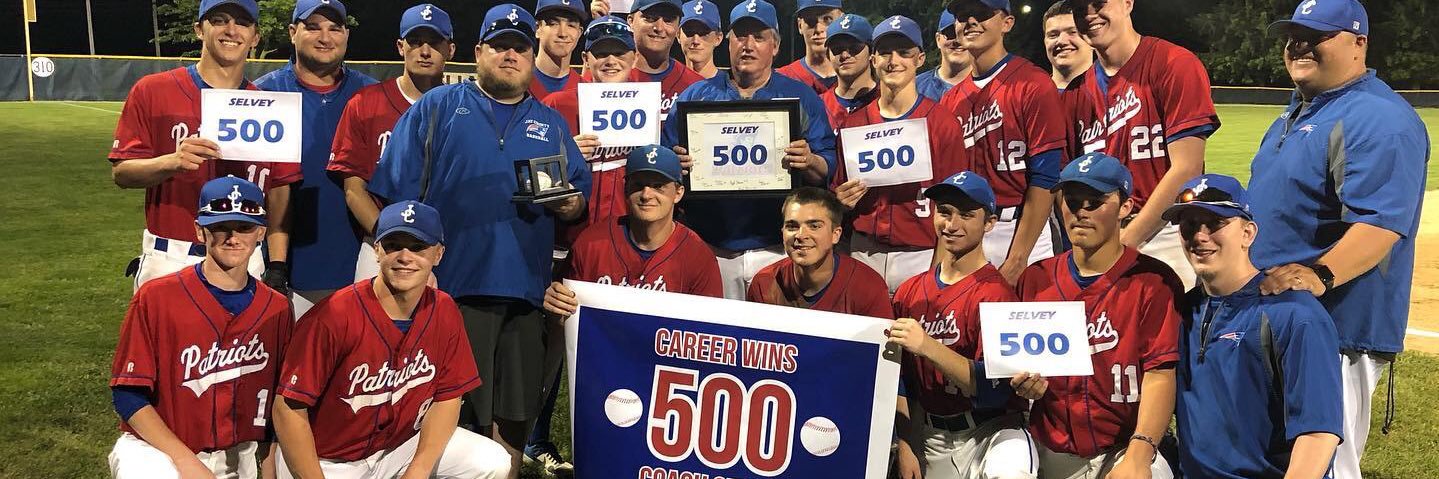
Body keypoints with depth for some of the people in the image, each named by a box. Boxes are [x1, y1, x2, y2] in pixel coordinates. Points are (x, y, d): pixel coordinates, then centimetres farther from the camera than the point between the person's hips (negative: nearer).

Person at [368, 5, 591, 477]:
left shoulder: (551, 125, 18)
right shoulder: (436, 107, 8)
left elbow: (580, 190, 16)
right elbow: (398, 190, 2)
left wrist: (570, 204, -6)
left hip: (523, 288, 3)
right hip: (453, 282, -3)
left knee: (513, 408, 8)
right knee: (451, 407, -1)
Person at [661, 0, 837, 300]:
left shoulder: (802, 98, 8)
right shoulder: (695, 96, 11)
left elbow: (828, 170, 2)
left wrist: (809, 162, -20)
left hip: (777, 249, -1)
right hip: (709, 247, 1)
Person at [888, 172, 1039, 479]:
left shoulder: (995, 292, -11)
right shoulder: (909, 292, 7)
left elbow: (993, 387, -20)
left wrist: (928, 347, -31)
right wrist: (904, 445, 8)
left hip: (991, 430, -6)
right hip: (932, 439, 6)